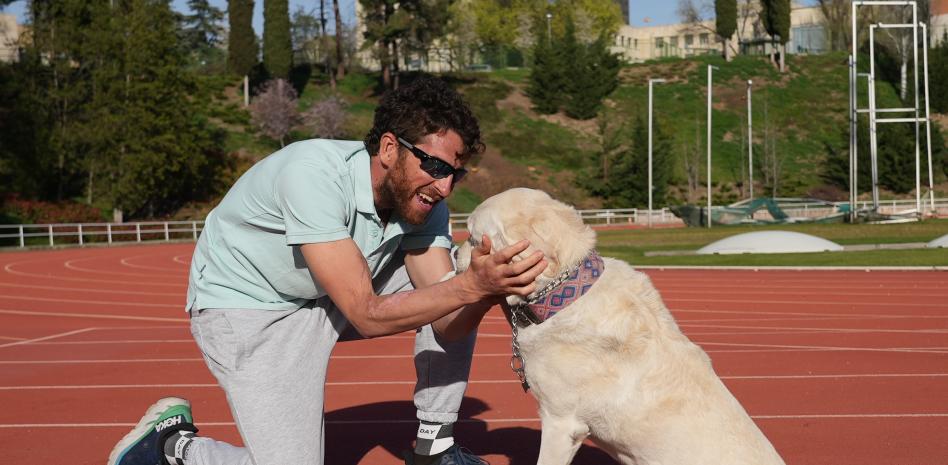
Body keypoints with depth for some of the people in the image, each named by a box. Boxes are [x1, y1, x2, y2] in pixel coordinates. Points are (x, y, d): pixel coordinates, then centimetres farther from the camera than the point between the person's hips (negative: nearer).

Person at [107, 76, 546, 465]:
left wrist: (490, 288, -37)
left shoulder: (423, 197, -12)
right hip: (246, 308, -7)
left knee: (454, 284, -8)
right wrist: (471, 286, -44)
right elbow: (367, 315, -35)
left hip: (333, 298, 7)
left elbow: (446, 324, -16)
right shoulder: (314, 173, -33)